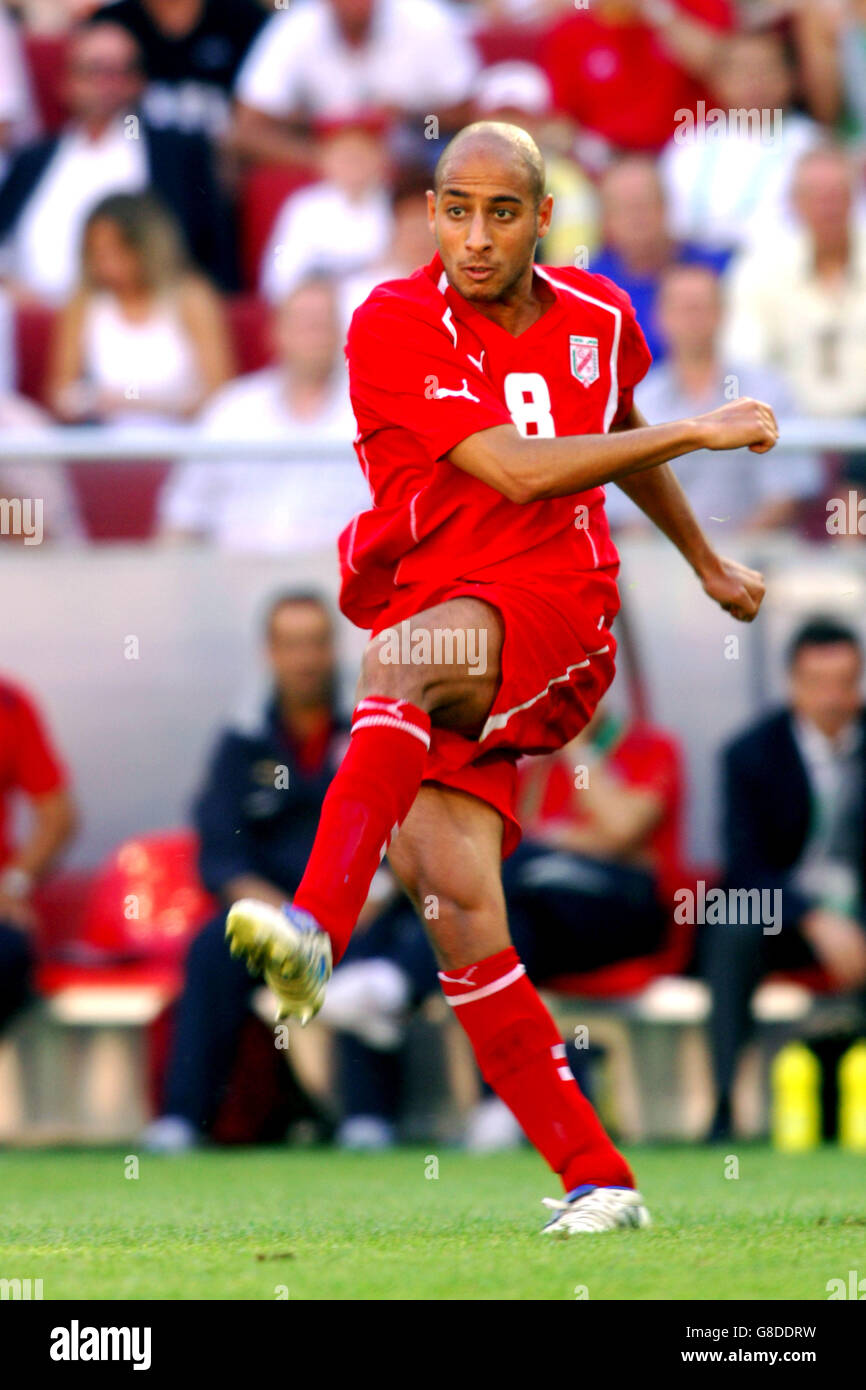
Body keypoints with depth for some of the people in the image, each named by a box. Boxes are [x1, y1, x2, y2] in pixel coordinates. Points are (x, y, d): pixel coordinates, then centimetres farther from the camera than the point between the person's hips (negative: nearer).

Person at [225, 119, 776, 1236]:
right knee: (453, 899, -14)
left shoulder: (597, 319, 8)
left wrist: (708, 565, 42)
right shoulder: (393, 327, -6)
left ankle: (317, 926, -54)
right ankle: (597, 1180, -8)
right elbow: (516, 471, -15)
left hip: (556, 610, -1)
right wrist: (702, 432, -11)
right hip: (428, 612, 1)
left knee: (404, 654, -35)